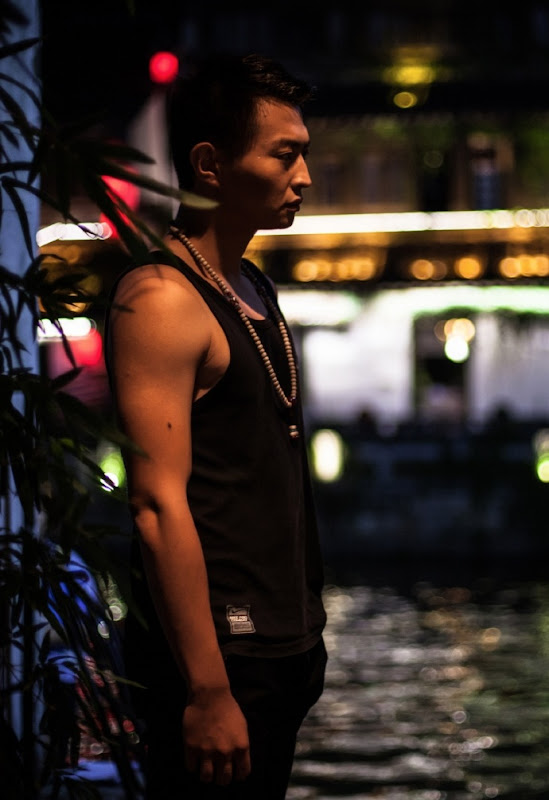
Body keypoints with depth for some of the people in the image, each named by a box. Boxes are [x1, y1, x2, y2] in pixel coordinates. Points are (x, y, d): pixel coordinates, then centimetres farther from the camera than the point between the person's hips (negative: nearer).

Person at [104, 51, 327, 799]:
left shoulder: (254, 289, 15)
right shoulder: (162, 299, -15)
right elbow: (160, 507, -21)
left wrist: (305, 628, 18)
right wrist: (208, 691, -23)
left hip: (282, 644, 9)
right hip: (220, 652, -9)